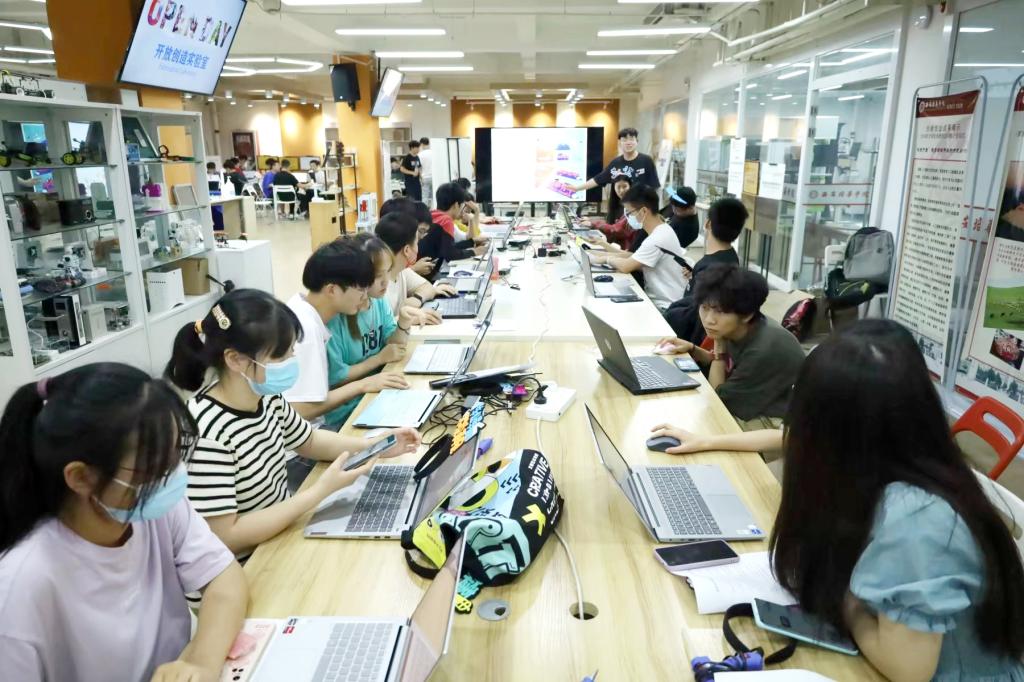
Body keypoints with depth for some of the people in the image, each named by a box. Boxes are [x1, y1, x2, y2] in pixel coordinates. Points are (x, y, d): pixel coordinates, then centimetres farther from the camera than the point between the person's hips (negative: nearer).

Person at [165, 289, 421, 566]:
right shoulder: (206, 433, -28)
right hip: (244, 567, -6)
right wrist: (322, 490, -27)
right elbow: (225, 538, -26)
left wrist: (372, 445, -4)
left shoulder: (266, 396, -7)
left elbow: (309, 440, 12)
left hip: (282, 533, 7)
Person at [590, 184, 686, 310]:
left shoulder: (658, 238, -23)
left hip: (664, 308, -8)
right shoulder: (661, 231, 7)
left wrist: (605, 258, -6)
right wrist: (609, 254, 2)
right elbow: (635, 258, 13)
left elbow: (626, 266, -24)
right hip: (657, 300, 8)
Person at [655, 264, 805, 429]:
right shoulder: (740, 330, -8)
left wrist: (719, 345, -16)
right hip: (753, 405, 7)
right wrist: (691, 349, -4)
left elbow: (718, 397, -19)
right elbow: (724, 364, 13)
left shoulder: (763, 350, -31)